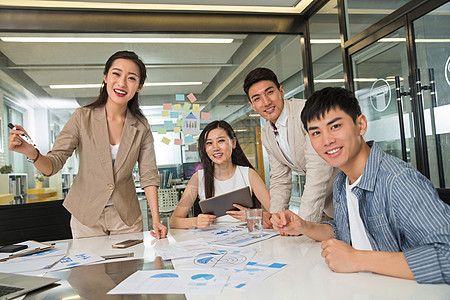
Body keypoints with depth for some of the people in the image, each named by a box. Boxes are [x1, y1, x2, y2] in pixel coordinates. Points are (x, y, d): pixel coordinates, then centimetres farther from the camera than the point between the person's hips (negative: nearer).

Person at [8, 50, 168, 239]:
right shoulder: (82, 117, -10)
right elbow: (53, 164, -11)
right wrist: (31, 153, -33)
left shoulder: (141, 127, -5)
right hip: (86, 216, -1)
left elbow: (148, 175, -5)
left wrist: (156, 221, -12)